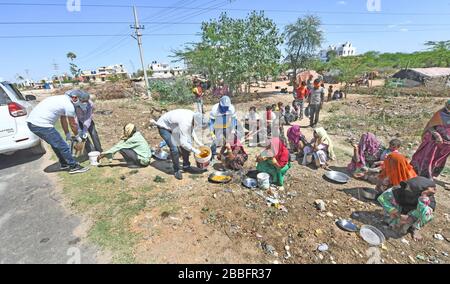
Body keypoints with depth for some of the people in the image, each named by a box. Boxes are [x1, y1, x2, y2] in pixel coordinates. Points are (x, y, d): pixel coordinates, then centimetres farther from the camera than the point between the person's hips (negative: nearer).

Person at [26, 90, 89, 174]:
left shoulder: (61, 99, 20)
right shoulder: (69, 105, -10)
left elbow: (63, 120, 24)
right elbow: (73, 124, -1)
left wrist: (68, 135, 28)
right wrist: (77, 137, 14)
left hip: (31, 122, 10)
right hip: (42, 125, -10)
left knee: (56, 143, 22)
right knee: (62, 146, -2)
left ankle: (64, 164, 33)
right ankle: (74, 167, 7)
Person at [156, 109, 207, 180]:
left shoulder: (193, 115, -15)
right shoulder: (184, 123, -40)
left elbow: (191, 129, 5)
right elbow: (183, 142, -38)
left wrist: (197, 141, -2)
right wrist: (194, 150, -26)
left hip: (173, 126, 8)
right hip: (164, 126, -8)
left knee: (187, 145, 1)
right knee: (174, 149, -20)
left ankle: (186, 166, 18)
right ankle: (176, 171, 0)